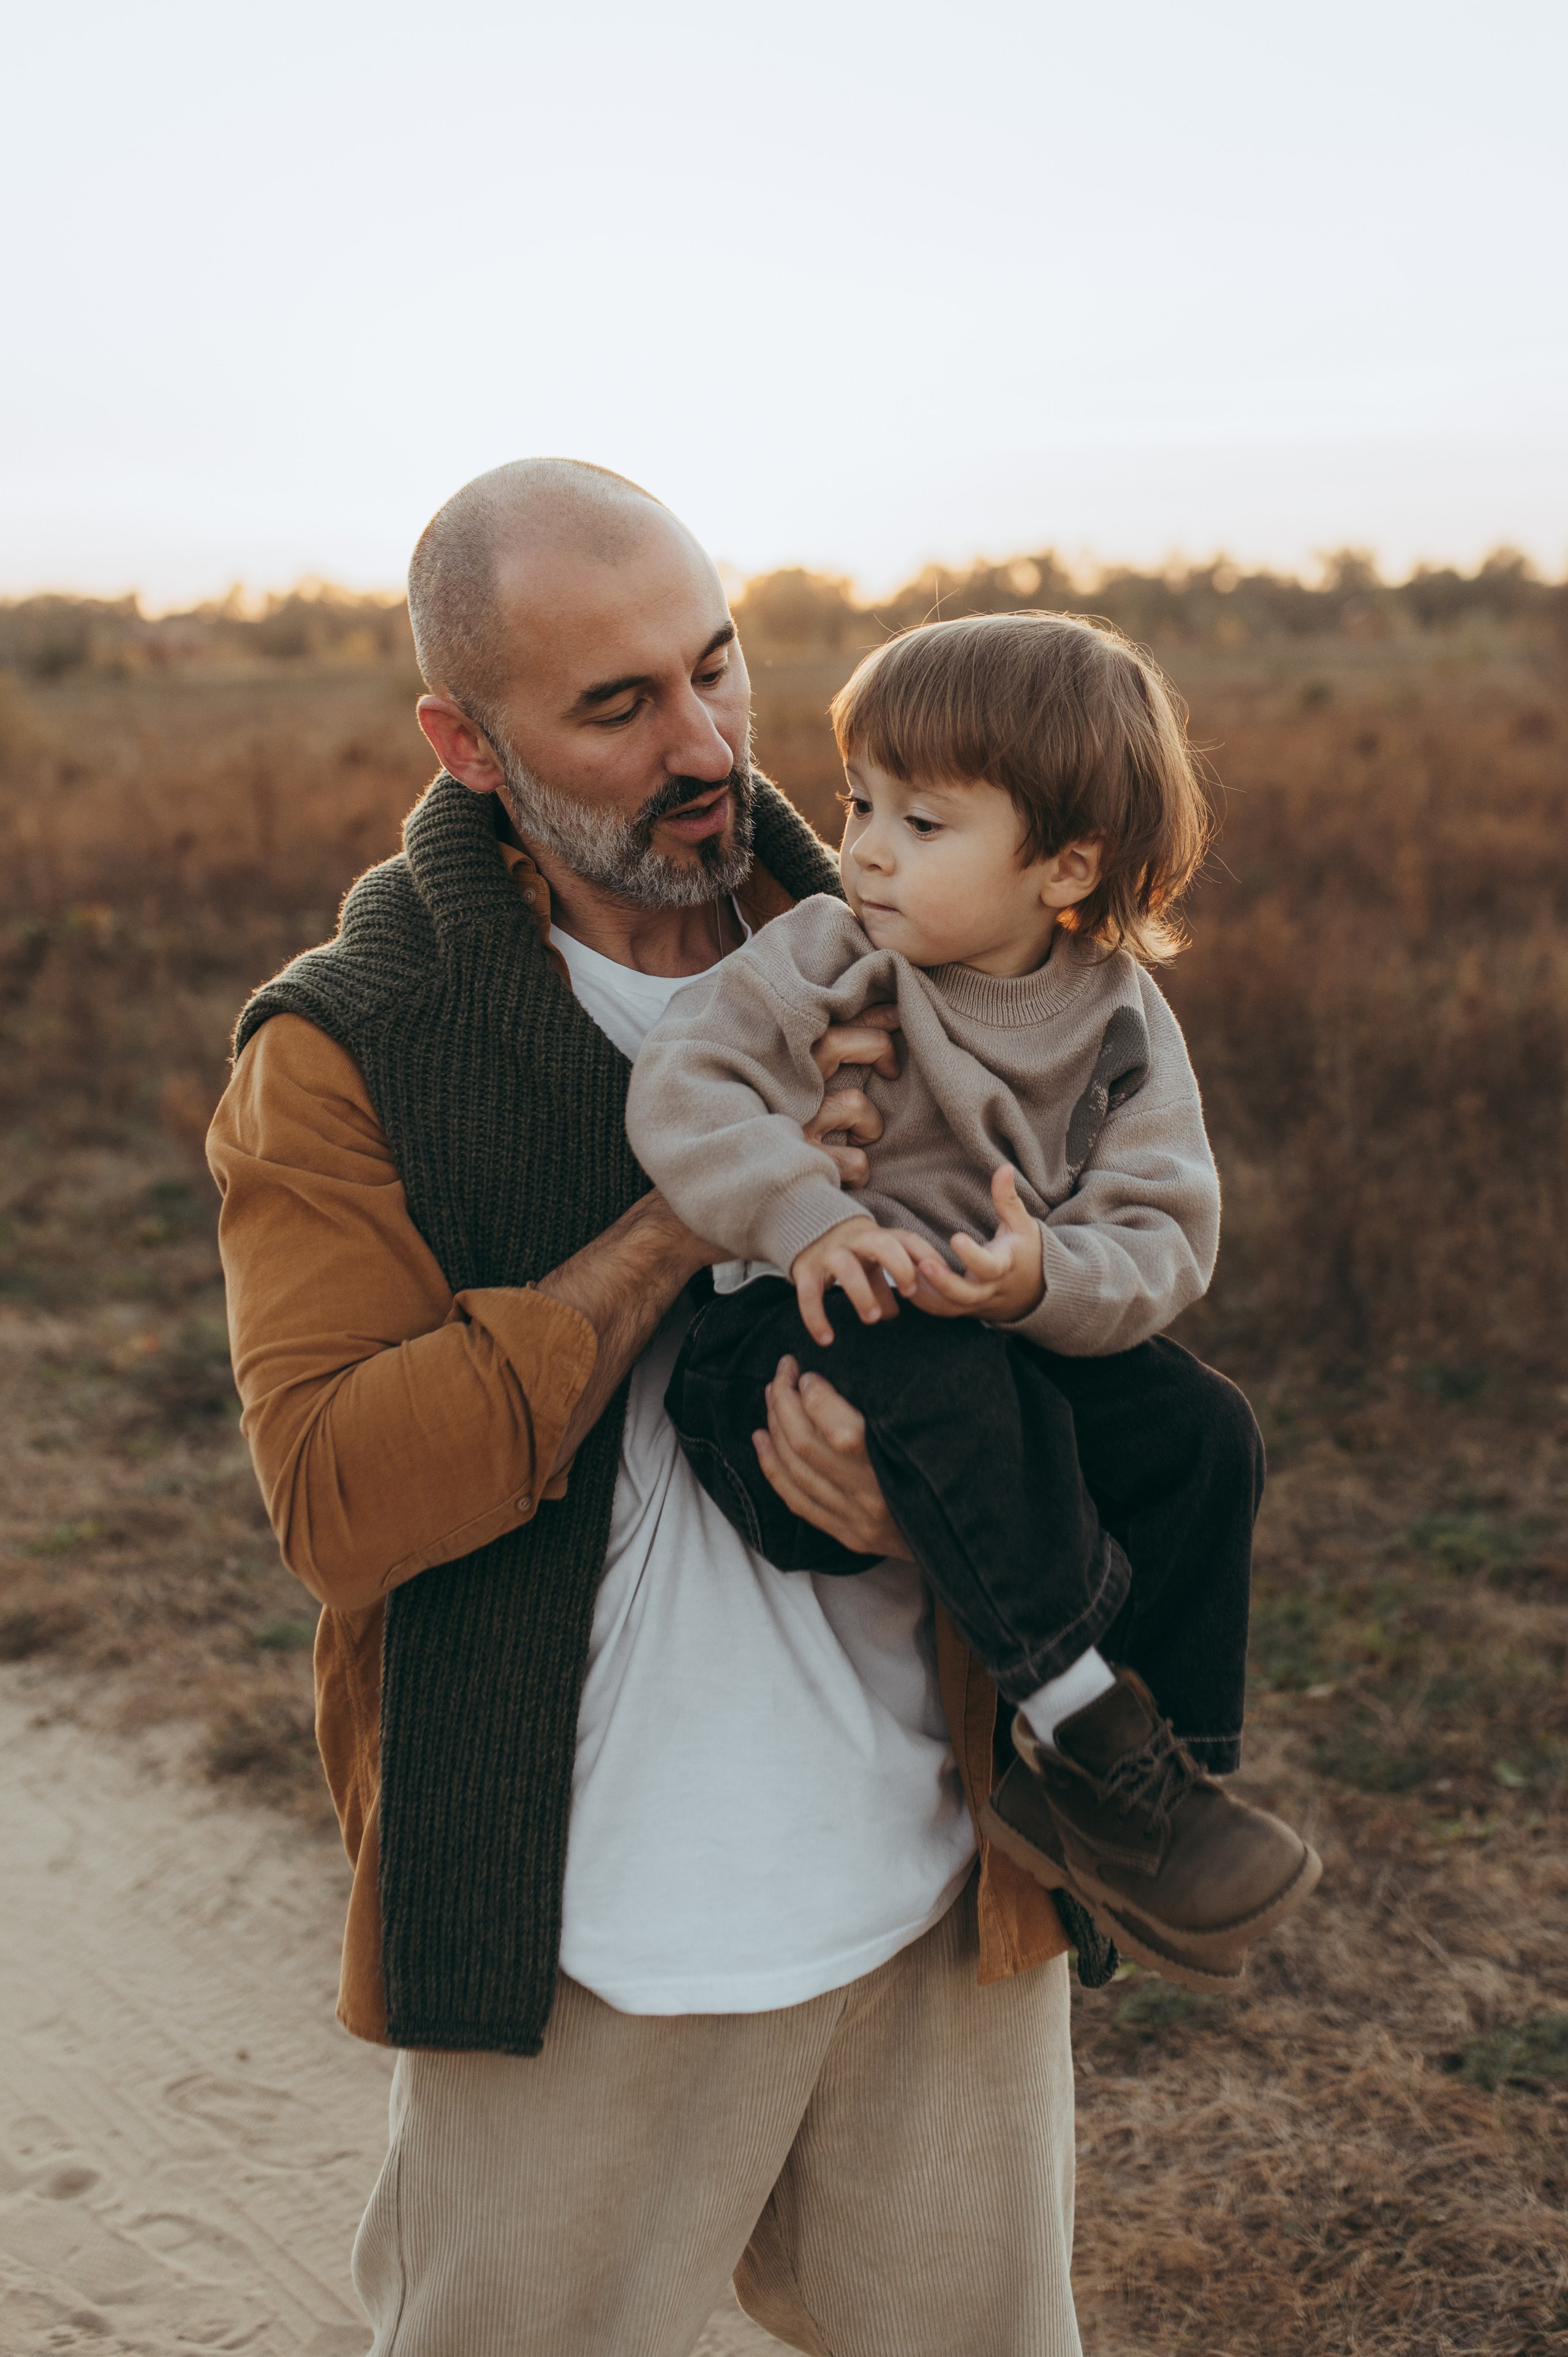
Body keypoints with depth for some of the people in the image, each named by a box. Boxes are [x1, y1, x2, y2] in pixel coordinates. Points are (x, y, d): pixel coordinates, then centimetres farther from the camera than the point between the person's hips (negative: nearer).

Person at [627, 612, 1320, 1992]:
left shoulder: (1122, 1025, -1)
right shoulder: (822, 964, -6)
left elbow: (1162, 1238, -9)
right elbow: (684, 1086, -17)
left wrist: (1043, 1278, -31)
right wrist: (805, 1217, -32)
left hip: (1014, 1349, 4)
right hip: (788, 1343, -4)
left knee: (1199, 1433, -14)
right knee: (941, 1375, -35)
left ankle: (1164, 1769, -4)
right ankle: (1088, 1729, -27)